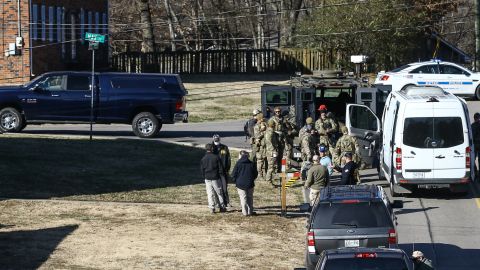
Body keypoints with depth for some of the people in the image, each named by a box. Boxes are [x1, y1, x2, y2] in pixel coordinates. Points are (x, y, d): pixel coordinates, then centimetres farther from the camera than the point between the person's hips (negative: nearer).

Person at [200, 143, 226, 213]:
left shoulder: (203, 159, 0)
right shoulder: (216, 157, -9)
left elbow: (202, 170, 6)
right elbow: (221, 168, -6)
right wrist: (222, 174, 7)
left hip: (207, 179, 2)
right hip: (216, 178, -2)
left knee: (210, 194, 6)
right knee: (219, 193, 9)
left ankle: (212, 208, 2)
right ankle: (222, 207, 12)